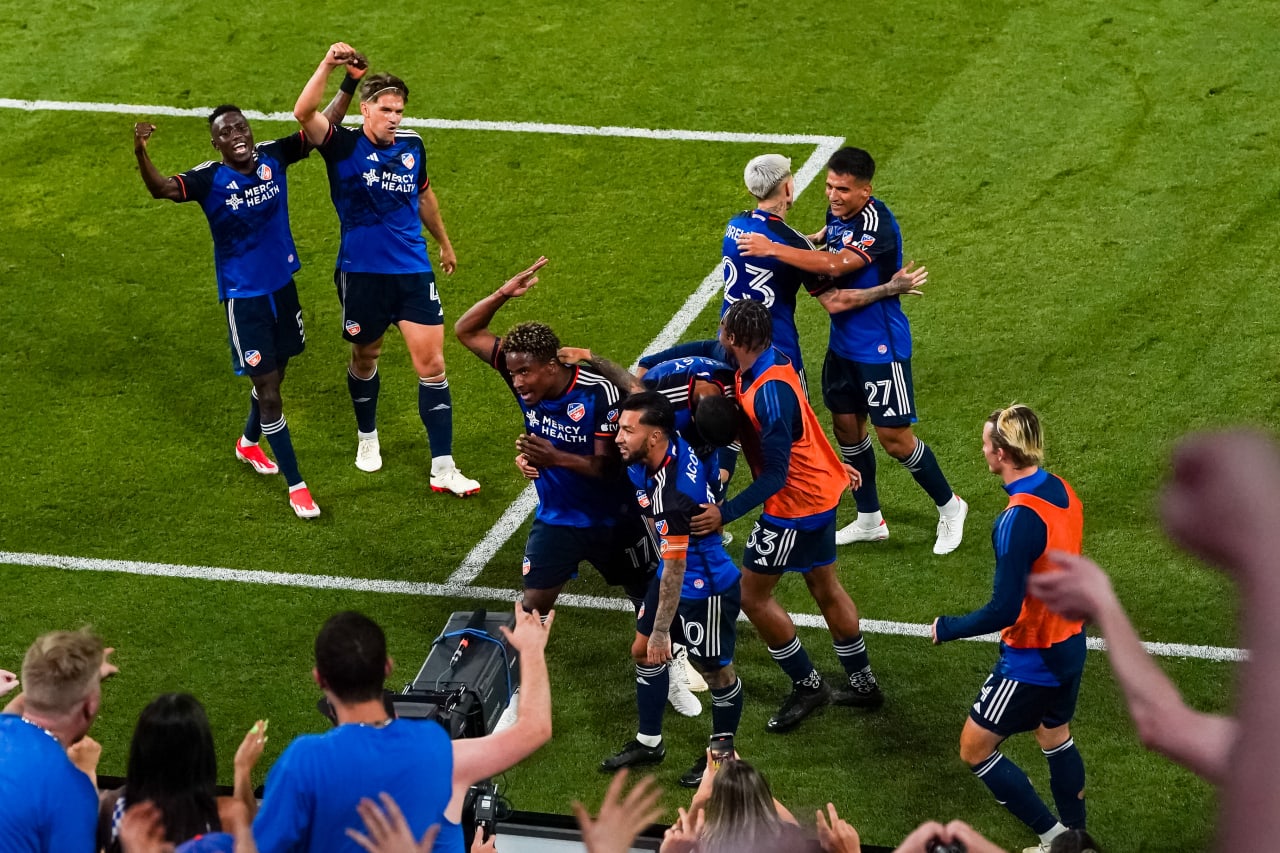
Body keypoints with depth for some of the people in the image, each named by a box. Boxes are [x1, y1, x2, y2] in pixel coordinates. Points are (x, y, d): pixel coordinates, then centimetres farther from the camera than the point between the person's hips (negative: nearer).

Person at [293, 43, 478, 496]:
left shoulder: (412, 146, 2)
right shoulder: (343, 146, -11)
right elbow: (304, 113, -31)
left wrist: (444, 241, 32)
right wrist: (328, 65, -42)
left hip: (413, 271, 3)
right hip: (361, 274, -2)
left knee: (431, 364, -3)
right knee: (365, 359, 16)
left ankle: (443, 468, 0)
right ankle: (367, 436, 44)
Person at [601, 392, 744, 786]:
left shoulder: (674, 493, -36)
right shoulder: (676, 447, -13)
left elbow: (674, 569, -29)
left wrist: (661, 631, -23)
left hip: (704, 588, -10)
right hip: (673, 571, 10)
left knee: (715, 672, 10)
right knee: (643, 650, 17)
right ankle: (649, 742, 32)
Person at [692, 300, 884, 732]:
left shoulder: (770, 393, -32)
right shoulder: (769, 362, -4)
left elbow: (775, 475, -29)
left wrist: (725, 513, -31)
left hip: (795, 503, -9)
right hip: (821, 490, 10)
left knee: (752, 595, 4)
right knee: (825, 587, 21)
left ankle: (807, 685, 14)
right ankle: (862, 683, 34)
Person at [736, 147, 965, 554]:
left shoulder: (877, 224, -26)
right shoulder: (839, 212, 1)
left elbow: (836, 264, -39)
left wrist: (774, 249, -36)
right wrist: (814, 240, 4)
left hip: (880, 346, -8)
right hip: (843, 342, 9)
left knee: (894, 437, -4)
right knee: (846, 426, 13)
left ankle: (949, 506, 19)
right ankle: (869, 519, 28)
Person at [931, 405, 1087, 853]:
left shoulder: (1019, 519, -29)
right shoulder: (1062, 491, -3)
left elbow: (1004, 610, -27)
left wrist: (946, 628, -14)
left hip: (1031, 661, -8)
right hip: (1069, 645, 8)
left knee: (975, 748, 7)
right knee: (1056, 739, 26)